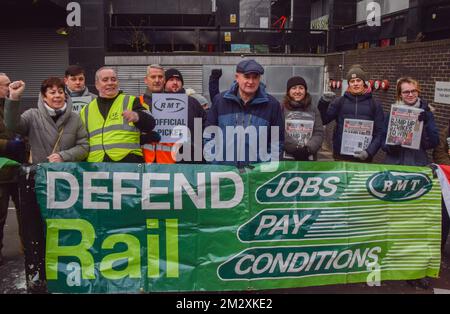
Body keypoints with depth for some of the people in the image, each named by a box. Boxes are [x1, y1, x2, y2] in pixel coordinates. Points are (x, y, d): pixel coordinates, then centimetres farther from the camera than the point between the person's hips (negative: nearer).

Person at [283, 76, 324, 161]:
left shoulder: (313, 110, 10)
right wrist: (294, 148, -18)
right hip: (286, 158, -3)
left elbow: (319, 133, 3)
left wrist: (308, 148, -15)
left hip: (308, 159, 3)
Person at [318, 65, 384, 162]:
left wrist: (369, 152, -12)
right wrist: (323, 103, -13)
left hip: (363, 157, 0)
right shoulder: (340, 101, 5)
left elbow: (379, 132, 1)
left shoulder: (374, 105, 4)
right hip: (342, 156, 0)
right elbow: (323, 120, 3)